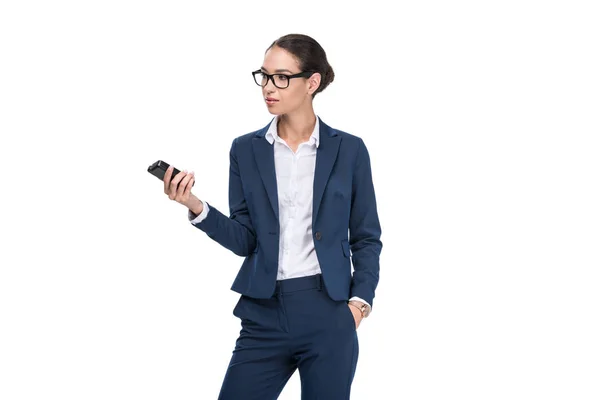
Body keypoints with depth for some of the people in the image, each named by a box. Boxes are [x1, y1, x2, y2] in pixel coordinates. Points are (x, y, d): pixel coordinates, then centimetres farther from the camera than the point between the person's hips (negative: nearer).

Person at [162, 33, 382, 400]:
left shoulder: (349, 149, 2)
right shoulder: (246, 149, 6)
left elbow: (367, 237, 6)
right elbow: (244, 240, 3)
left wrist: (361, 300, -6)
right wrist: (197, 208, -12)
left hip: (329, 314, -1)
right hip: (265, 314, 2)